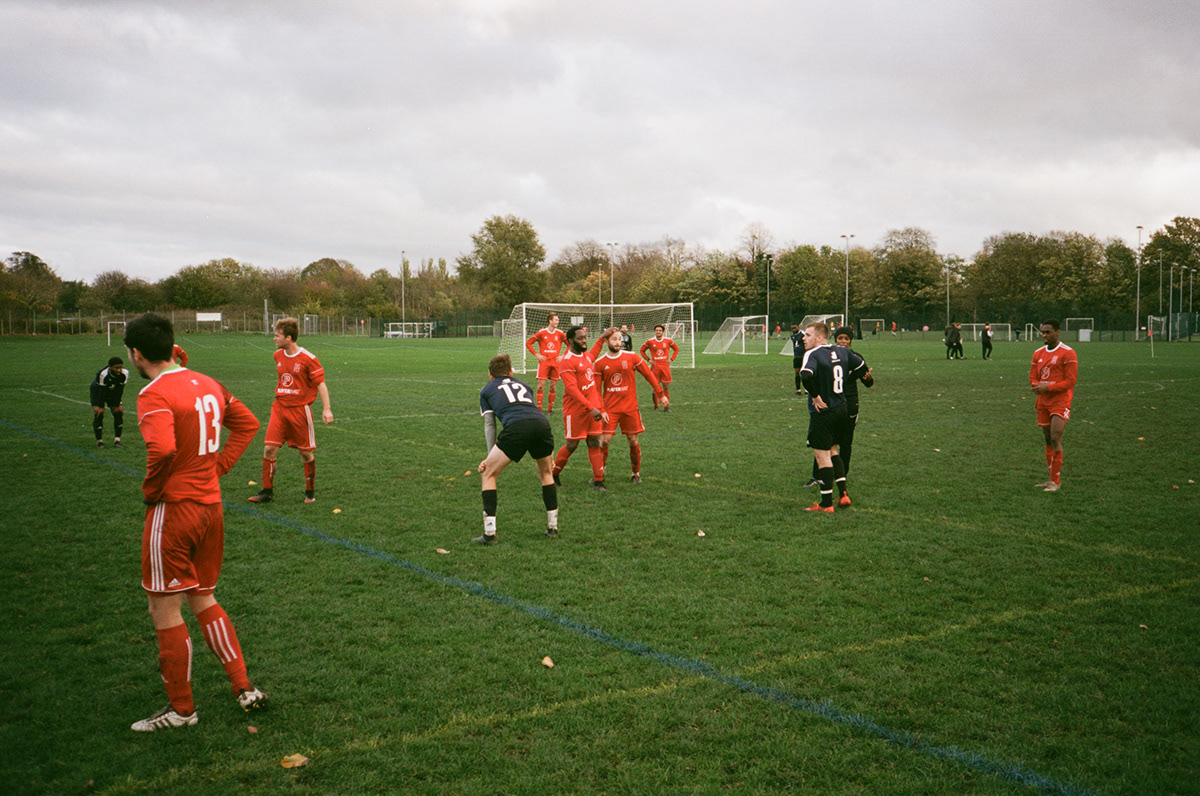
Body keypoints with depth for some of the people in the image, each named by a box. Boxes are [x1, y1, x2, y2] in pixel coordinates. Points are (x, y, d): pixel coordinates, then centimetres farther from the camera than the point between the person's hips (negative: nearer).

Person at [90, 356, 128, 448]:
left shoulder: (124, 374, -26)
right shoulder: (102, 374, -37)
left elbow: (120, 390, -16)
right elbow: (102, 391, -29)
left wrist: (117, 405, -13)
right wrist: (100, 407, -23)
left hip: (112, 392, 4)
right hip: (97, 391, -4)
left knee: (118, 413, -7)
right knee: (98, 414, -15)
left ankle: (117, 441, -2)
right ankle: (99, 441, -5)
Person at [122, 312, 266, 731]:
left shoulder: (154, 395, -17)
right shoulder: (208, 385, 8)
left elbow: (162, 449, -32)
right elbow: (247, 423, 18)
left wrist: (150, 490, -14)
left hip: (173, 510, -8)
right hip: (211, 505, 8)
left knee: (165, 611, 6)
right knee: (202, 600, 20)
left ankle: (181, 707, 17)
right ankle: (244, 688, 19)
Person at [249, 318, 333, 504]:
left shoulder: (307, 359, -12)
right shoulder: (278, 356, 7)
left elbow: (320, 383, -9)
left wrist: (326, 409, -15)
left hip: (300, 410, -5)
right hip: (280, 408, 5)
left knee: (306, 452, 4)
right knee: (269, 448, -5)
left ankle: (310, 492, 19)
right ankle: (267, 491, 4)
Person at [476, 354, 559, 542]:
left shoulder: (487, 389, 28)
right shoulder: (523, 385, 37)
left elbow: (489, 424, 20)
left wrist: (490, 457, 21)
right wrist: (549, 454, 43)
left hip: (516, 428, -4)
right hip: (543, 423, 4)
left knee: (489, 474, 13)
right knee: (546, 474, 29)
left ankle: (489, 533, 7)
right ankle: (553, 527, 29)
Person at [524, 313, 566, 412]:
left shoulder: (559, 333, 4)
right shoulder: (541, 333, -1)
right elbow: (528, 343, 6)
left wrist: (563, 356, 3)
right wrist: (537, 354, -2)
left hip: (555, 362, 2)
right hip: (544, 362, -2)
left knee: (553, 387, 4)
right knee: (541, 385, -6)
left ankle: (550, 408, 13)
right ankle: (539, 408, -1)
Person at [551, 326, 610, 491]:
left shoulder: (586, 355, 10)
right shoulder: (567, 361, -16)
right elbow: (572, 389, -23)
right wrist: (590, 408, -28)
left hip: (593, 407, 7)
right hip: (575, 409, -7)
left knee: (594, 443, 4)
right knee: (571, 445, 0)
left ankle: (598, 481, 5)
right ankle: (553, 474, 20)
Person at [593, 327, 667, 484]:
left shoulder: (631, 357, -1)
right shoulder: (600, 363, -1)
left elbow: (649, 375, 6)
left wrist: (661, 394, 6)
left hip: (630, 407, 1)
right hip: (610, 408, 0)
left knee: (633, 441, 4)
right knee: (604, 440, -8)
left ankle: (636, 474, 20)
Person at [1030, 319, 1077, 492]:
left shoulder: (1067, 353, -8)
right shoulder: (1038, 353, 12)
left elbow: (1070, 381, -12)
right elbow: (1033, 377, 15)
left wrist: (1048, 387, -20)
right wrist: (1037, 386, -8)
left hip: (1060, 401, -7)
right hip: (1043, 402, 7)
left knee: (1055, 439, -14)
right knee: (1048, 440, 10)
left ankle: (1056, 481, -9)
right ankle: (1053, 478, 18)